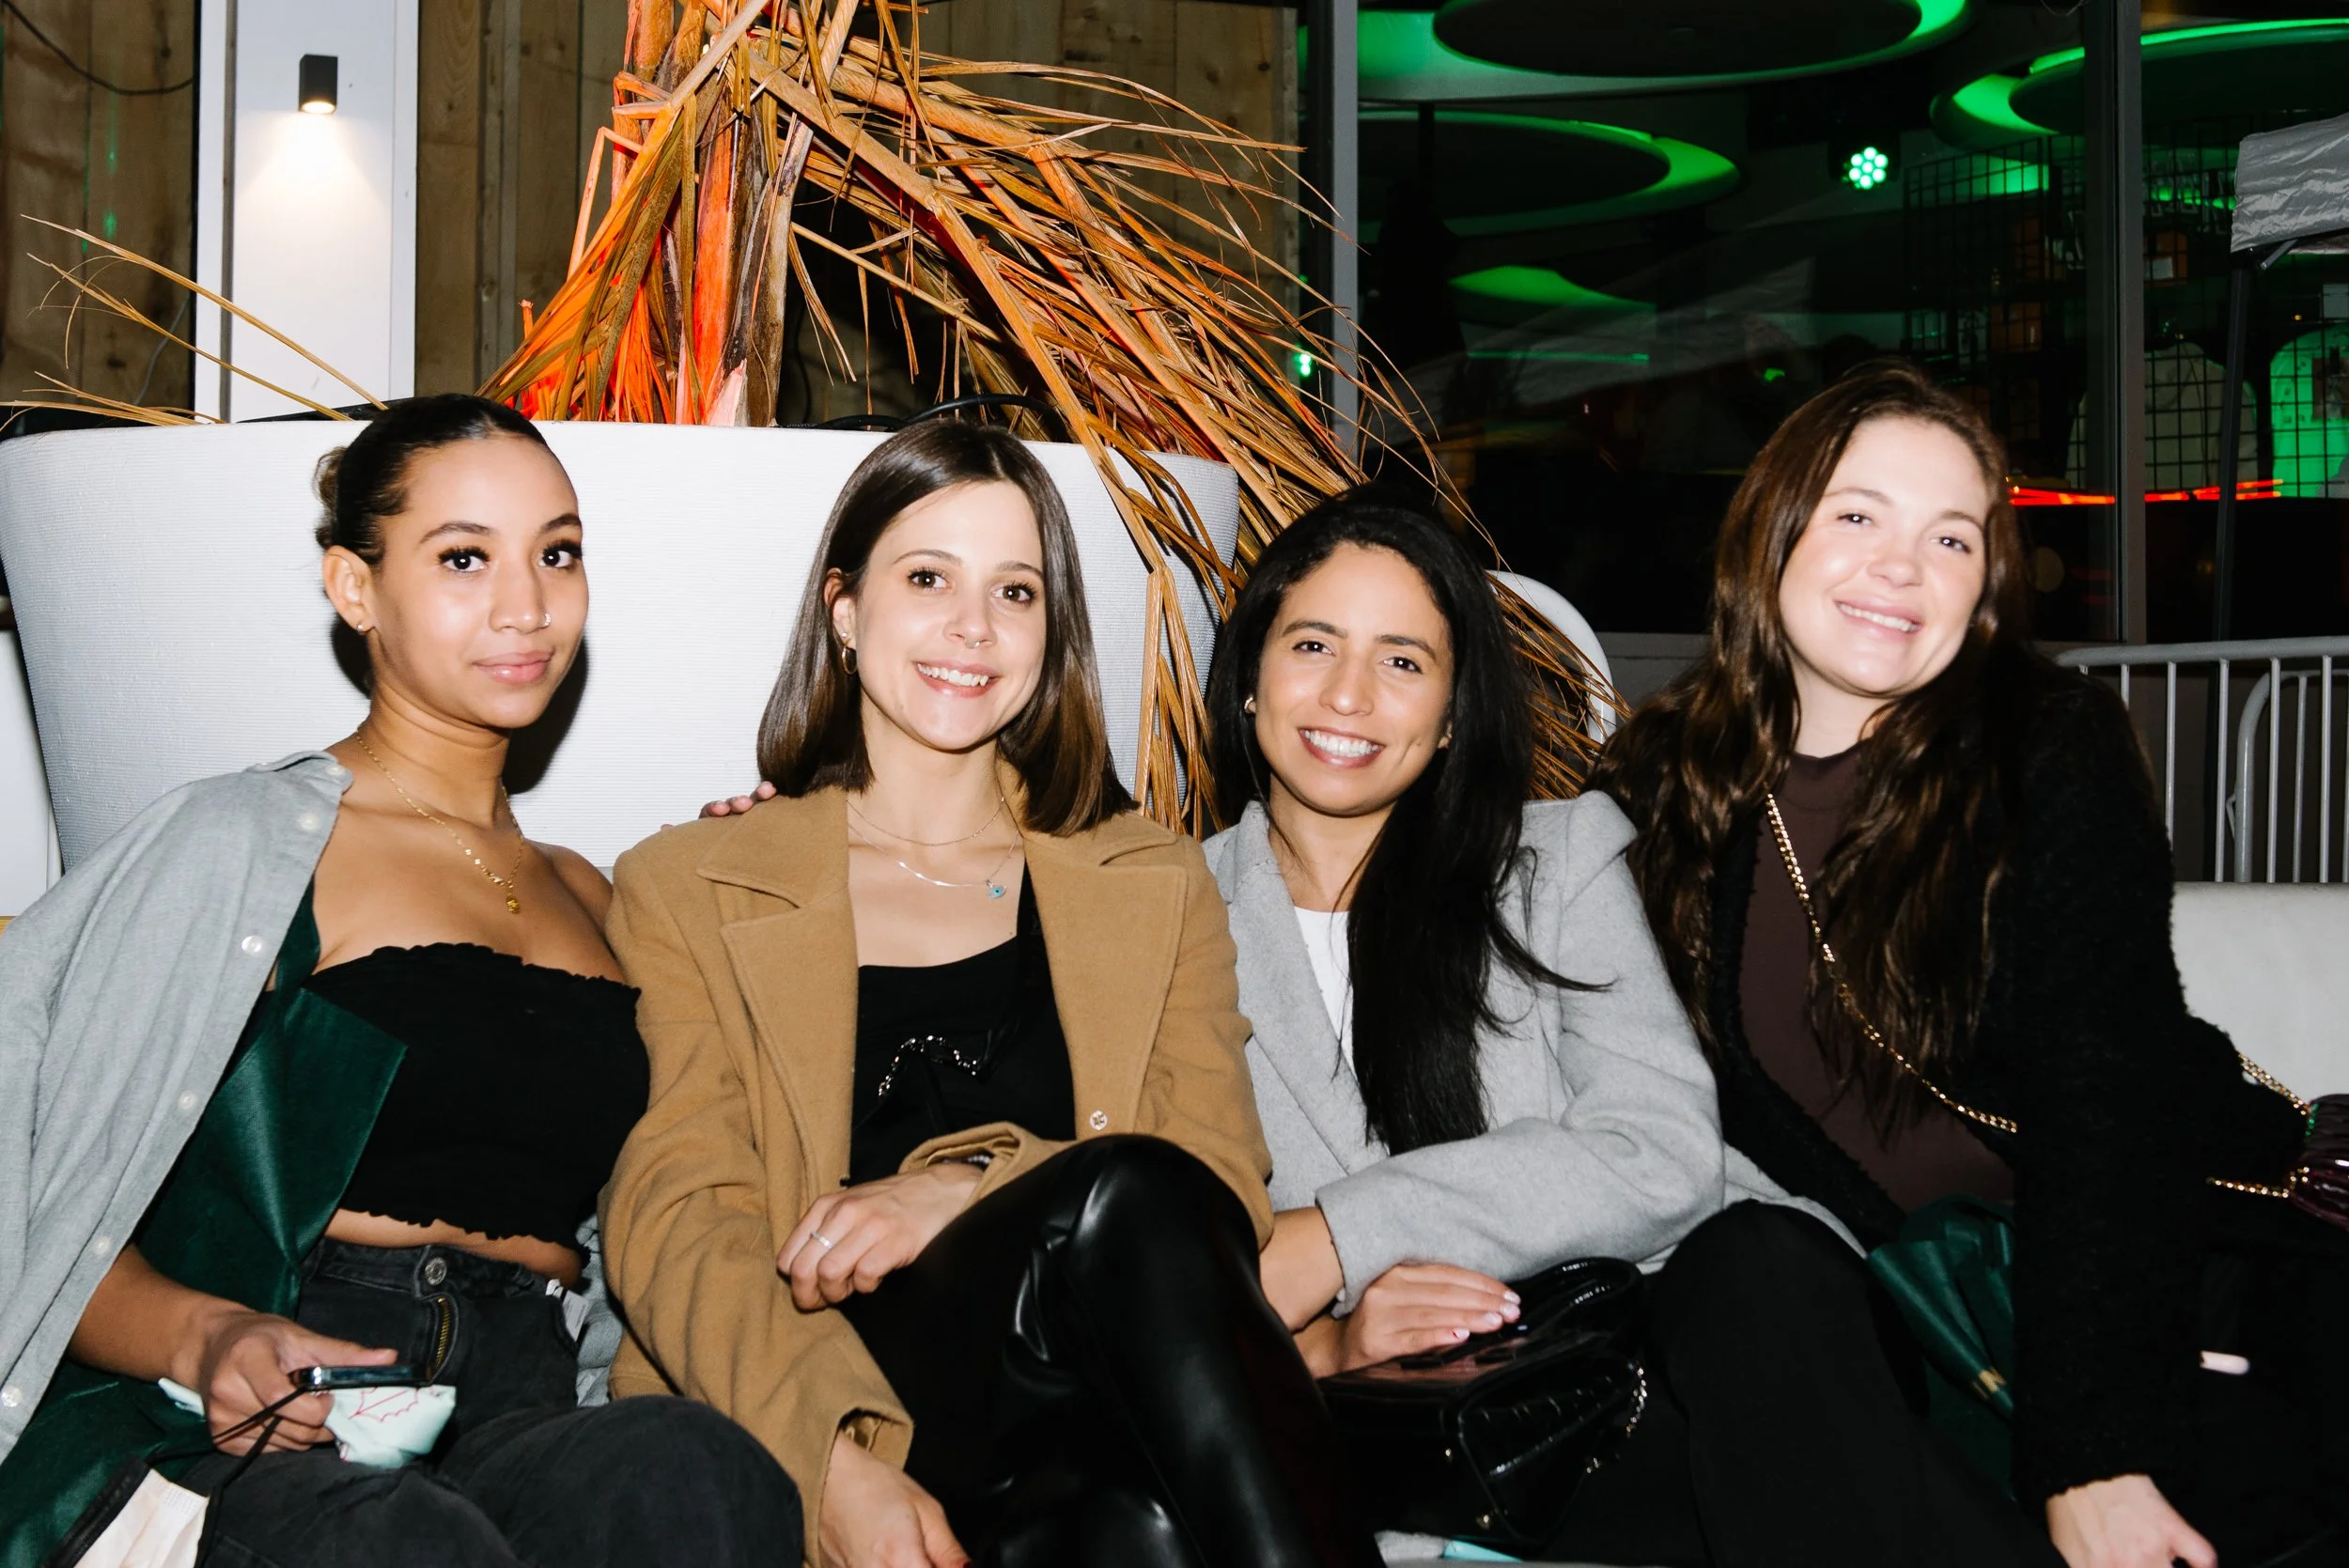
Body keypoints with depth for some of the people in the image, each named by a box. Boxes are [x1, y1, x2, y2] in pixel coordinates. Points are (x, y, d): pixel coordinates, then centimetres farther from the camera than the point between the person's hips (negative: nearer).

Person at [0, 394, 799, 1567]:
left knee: (694, 1469, -32)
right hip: (270, 1440, -4)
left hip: (526, 1425, 4)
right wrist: (207, 1338, -21)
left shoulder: (587, 896, 23)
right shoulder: (241, 844, 4)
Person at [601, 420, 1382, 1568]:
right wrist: (837, 1460, -19)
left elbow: (1224, 1187, 8)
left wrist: (970, 1189, -13)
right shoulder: (686, 893, 15)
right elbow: (669, 1220, 1)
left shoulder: (1156, 886, 22)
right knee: (1126, 1194, -31)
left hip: (1077, 1455, 2)